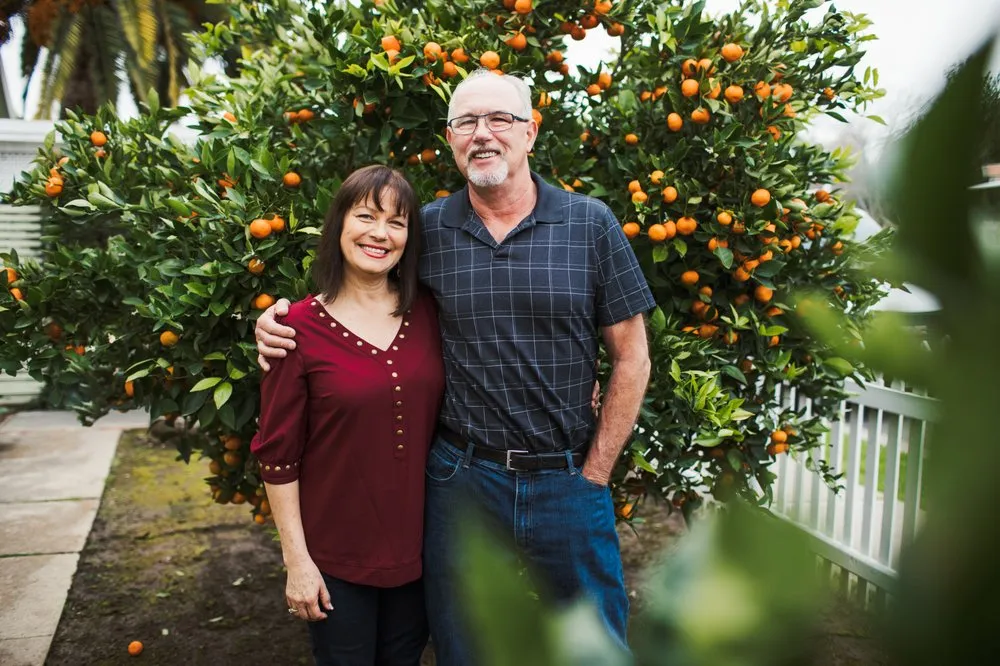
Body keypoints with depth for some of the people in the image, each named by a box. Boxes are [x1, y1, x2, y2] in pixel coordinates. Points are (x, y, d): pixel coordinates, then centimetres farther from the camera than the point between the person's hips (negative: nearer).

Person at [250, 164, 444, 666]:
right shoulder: (302, 326, -13)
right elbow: (278, 454, -10)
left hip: (417, 543, 4)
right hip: (336, 555, -3)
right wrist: (296, 559, -9)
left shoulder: (427, 314, -3)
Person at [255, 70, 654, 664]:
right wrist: (282, 322, -4)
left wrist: (593, 474, -3)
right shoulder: (426, 231, 0)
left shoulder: (591, 224, -3)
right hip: (461, 478, 1)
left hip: (568, 480, 0)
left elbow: (631, 358, -1)